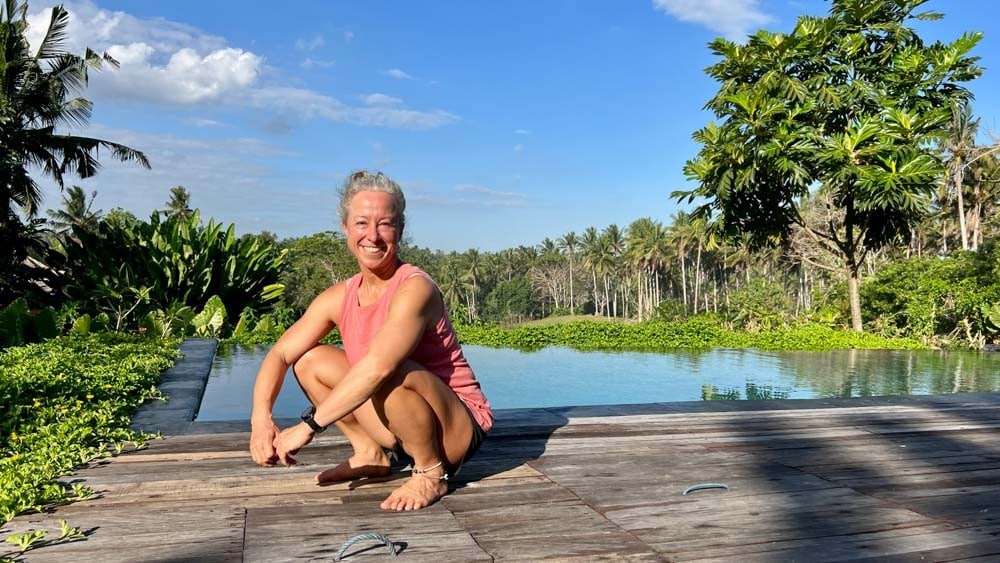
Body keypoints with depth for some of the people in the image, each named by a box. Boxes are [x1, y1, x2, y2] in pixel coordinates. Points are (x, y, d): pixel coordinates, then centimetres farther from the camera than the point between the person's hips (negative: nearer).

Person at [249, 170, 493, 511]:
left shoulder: (415, 289, -24)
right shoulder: (339, 298, -1)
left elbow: (378, 366, -38)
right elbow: (280, 354, -2)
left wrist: (309, 426, -34)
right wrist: (261, 418, -20)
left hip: (457, 429, -7)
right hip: (400, 425, 7)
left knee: (391, 373, -36)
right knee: (310, 361, 1)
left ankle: (432, 474, -12)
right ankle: (371, 455, 11)